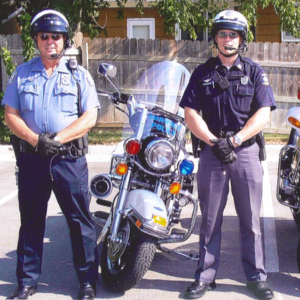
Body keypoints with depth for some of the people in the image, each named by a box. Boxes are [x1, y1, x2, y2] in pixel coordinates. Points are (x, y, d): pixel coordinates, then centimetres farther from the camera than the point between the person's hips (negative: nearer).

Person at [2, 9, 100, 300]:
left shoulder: (79, 75, 6)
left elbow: (89, 117, -2)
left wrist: (58, 139, -16)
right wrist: (36, 139, -14)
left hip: (69, 157, -1)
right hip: (31, 156, 2)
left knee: (80, 220, 1)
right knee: (31, 220, 10)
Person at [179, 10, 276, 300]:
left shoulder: (254, 72, 7)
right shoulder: (202, 73, 9)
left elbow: (263, 114, -3)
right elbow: (190, 114, 2)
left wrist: (234, 140, -14)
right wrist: (213, 142, -12)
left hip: (246, 151, 0)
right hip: (211, 151, 1)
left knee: (250, 219, 5)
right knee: (210, 219, 7)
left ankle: (256, 276, 15)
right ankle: (205, 275, 15)